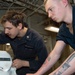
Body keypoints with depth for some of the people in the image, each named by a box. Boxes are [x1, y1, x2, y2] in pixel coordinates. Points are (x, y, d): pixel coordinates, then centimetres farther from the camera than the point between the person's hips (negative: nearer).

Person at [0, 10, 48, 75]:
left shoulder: (36, 39, -23)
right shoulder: (9, 35, -10)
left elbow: (45, 63, -17)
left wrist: (23, 63, -22)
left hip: (31, 70, -4)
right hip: (15, 68, 4)